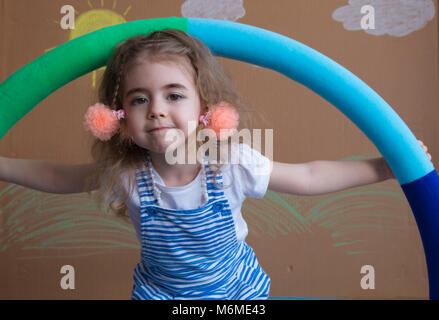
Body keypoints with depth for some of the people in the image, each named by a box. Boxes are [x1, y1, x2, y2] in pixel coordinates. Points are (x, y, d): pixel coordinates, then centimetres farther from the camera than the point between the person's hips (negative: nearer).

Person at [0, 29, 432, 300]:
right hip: (159, 292, 1)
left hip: (238, 290, 0)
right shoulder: (124, 175, -22)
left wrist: (385, 167, -15)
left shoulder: (232, 165, -26)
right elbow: (58, 177, -5)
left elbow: (307, 177, -15)